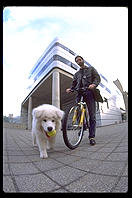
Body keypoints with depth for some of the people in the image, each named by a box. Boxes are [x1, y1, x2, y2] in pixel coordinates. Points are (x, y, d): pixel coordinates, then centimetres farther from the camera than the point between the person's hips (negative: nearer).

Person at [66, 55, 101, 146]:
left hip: (89, 93, -3)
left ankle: (92, 137, -3)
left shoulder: (91, 69, 19)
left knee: (92, 115, -7)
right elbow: (74, 84, 19)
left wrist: (94, 84, -19)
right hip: (80, 94, 3)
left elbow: (97, 78, 4)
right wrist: (70, 89, -5)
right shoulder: (76, 74, 28)